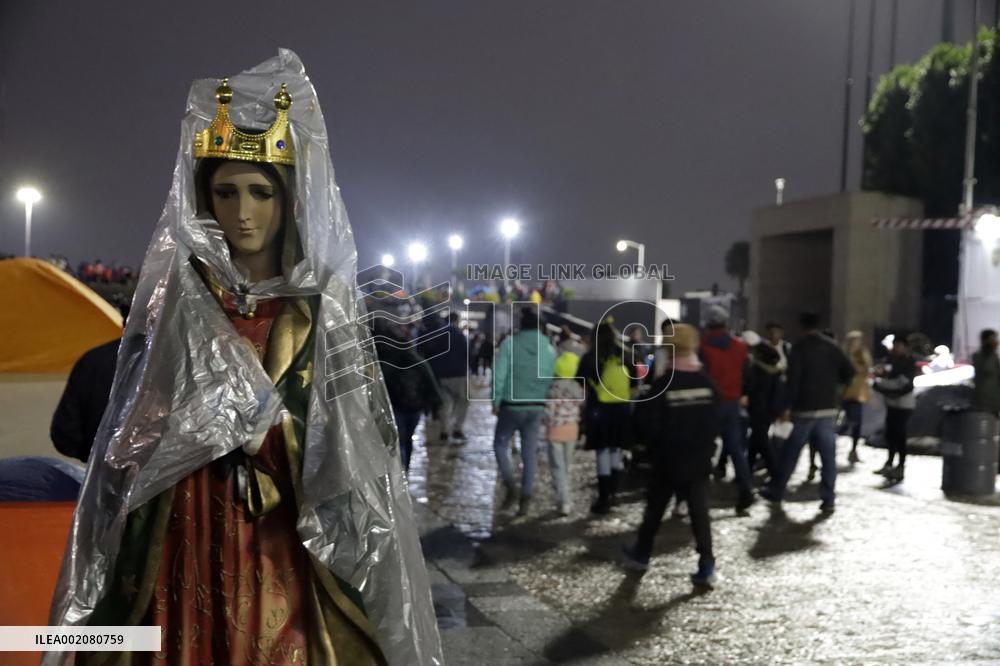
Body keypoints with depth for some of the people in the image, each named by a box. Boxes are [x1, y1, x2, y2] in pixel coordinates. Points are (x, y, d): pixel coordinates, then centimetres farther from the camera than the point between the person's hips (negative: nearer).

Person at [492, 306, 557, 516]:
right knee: (530, 451, 10)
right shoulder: (549, 347, 2)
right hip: (537, 406, 3)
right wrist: (546, 402, 8)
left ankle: (510, 485, -5)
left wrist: (496, 401, -4)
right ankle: (526, 498, 11)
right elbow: (552, 378, 0)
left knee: (500, 444, 13)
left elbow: (500, 374, -12)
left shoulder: (510, 343, -9)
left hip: (512, 404, -3)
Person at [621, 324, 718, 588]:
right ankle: (706, 567, 0)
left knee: (655, 508, 14)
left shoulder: (663, 385, -13)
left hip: (668, 459, -2)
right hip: (700, 459, 2)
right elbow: (715, 423, 3)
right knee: (699, 511, 4)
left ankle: (641, 555, 29)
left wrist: (653, 448, 9)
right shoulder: (708, 383, -3)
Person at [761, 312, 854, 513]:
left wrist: (789, 405, -7)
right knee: (828, 454, 4)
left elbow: (793, 379, -13)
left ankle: (776, 491, 16)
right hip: (828, 407, 3)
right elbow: (849, 373, 3)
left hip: (805, 407, -3)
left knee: (790, 452, 7)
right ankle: (828, 499, 2)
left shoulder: (799, 348, -7)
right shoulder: (832, 346, 4)